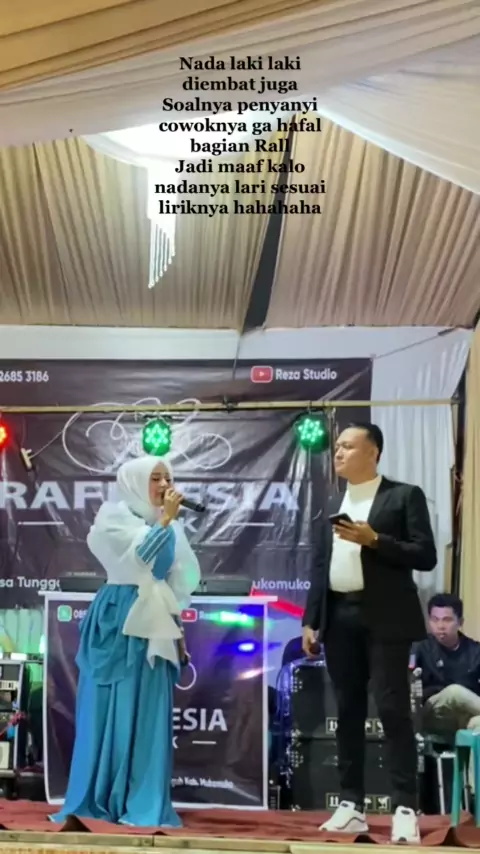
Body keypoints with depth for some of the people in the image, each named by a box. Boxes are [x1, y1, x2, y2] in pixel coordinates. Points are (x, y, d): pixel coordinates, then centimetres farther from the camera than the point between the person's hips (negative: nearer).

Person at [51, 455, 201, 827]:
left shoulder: (168, 526, 13)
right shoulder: (114, 517, -3)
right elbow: (142, 556, -19)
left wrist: (177, 628, 14)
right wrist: (166, 518, -17)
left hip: (154, 625, 5)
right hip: (119, 621, -5)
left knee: (149, 713, 3)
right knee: (110, 708, -2)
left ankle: (144, 805, 6)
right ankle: (97, 800, 6)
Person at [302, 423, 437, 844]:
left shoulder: (404, 495, 0)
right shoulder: (332, 506, 16)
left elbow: (425, 556, -7)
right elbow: (320, 565, 14)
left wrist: (374, 540, -18)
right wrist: (310, 621, 8)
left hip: (385, 618, -5)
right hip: (340, 617, 5)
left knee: (393, 710, -7)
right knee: (348, 713, 8)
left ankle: (406, 809, -2)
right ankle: (352, 806, 14)